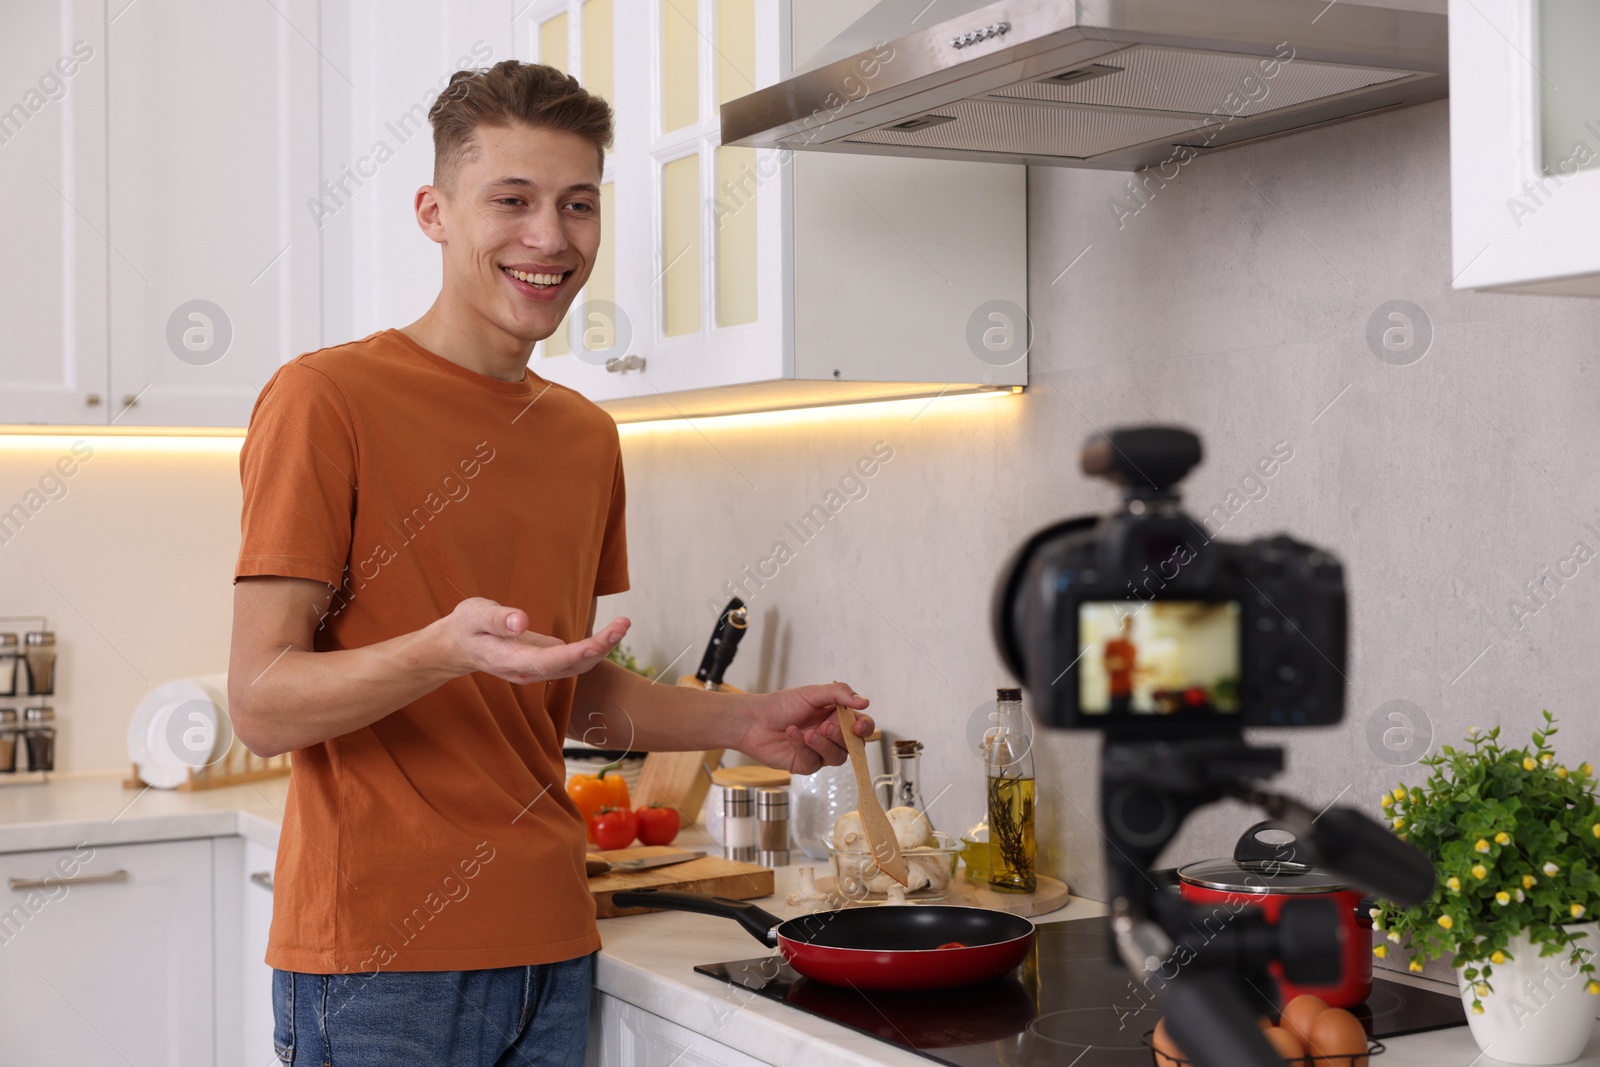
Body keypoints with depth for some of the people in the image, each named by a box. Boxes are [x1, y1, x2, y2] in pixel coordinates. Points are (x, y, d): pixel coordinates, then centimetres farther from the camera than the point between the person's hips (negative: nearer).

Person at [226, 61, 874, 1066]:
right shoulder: (324, 399, -10)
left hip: (549, 945, 6)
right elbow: (262, 704, -13)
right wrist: (444, 650, -29)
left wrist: (745, 721, 8)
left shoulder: (587, 437, 12)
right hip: (378, 951, -6)